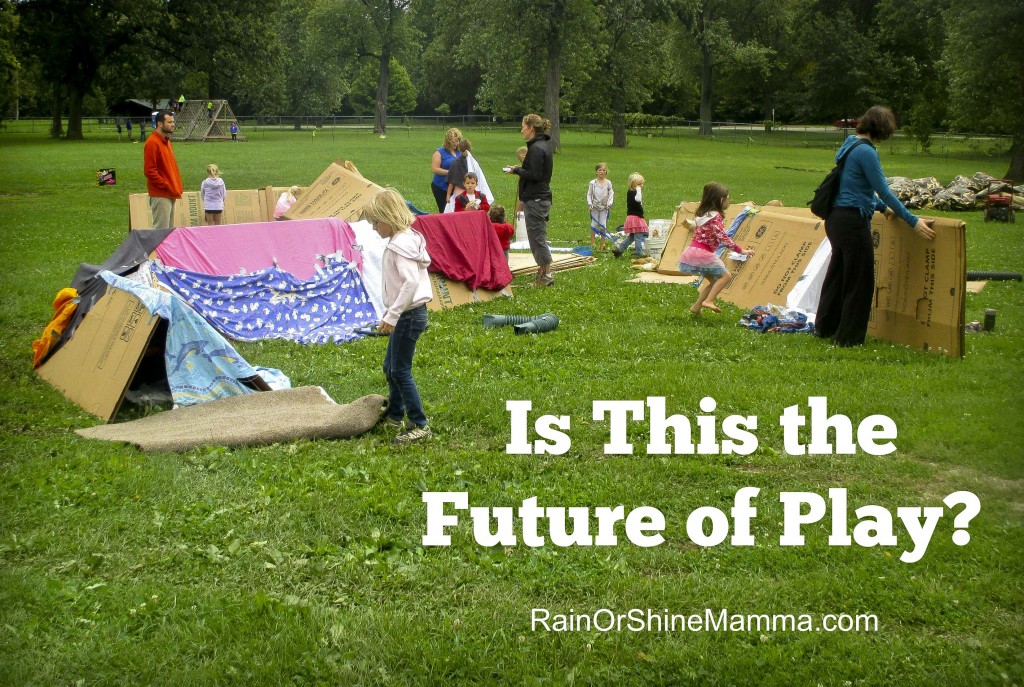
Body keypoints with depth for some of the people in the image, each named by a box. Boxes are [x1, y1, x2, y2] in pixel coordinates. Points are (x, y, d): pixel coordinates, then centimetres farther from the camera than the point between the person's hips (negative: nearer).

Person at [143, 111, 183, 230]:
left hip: (170, 194, 9)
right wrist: (165, 185, -16)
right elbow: (149, 170, -17)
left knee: (168, 229, 11)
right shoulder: (152, 142, -13)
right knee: (161, 229, -9)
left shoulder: (166, 141, 16)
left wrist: (177, 187, 13)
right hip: (160, 195, -9)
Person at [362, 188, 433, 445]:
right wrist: (392, 313, 19)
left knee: (400, 371, -5)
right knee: (390, 367, 21)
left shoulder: (401, 243, -20)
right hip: (406, 314, 10)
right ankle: (395, 415, 36)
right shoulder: (406, 238, 11)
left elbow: (411, 282, -31)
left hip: (409, 315, -10)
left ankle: (419, 425, 1)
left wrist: (392, 316, -28)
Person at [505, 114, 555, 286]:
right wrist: (520, 169, 10)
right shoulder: (544, 145, 14)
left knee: (537, 238, -4)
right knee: (537, 237, 15)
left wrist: (516, 170, -10)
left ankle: (547, 274, 0)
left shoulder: (536, 148, -18)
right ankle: (545, 272, 19)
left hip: (535, 199, -10)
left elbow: (534, 175, -22)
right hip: (543, 197, 10)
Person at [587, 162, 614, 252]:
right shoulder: (592, 183, -1)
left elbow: (611, 194, 5)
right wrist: (590, 204, -7)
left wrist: (609, 203, -6)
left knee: (603, 225, 0)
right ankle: (593, 243, 8)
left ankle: (602, 244, 8)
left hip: (604, 207, 1)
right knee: (594, 224, 0)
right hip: (595, 207, 0)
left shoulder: (608, 183, 2)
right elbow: (589, 194, 3)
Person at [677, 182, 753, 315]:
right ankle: (708, 301, -20)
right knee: (726, 276, -6)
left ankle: (697, 307, 16)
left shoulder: (703, 214, 15)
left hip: (689, 253, 9)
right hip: (702, 253, -9)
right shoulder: (716, 216, -11)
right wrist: (741, 250, -17)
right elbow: (722, 237, -18)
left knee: (712, 279, 22)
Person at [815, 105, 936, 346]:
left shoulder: (850, 145, 12)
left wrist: (882, 208, 34)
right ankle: (848, 337, 8)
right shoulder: (866, 151, -17)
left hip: (836, 218, 10)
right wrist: (913, 221, -13)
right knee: (860, 280, 1)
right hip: (853, 221, -10)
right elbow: (884, 191, -17)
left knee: (838, 273, 21)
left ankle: (825, 327, 32)